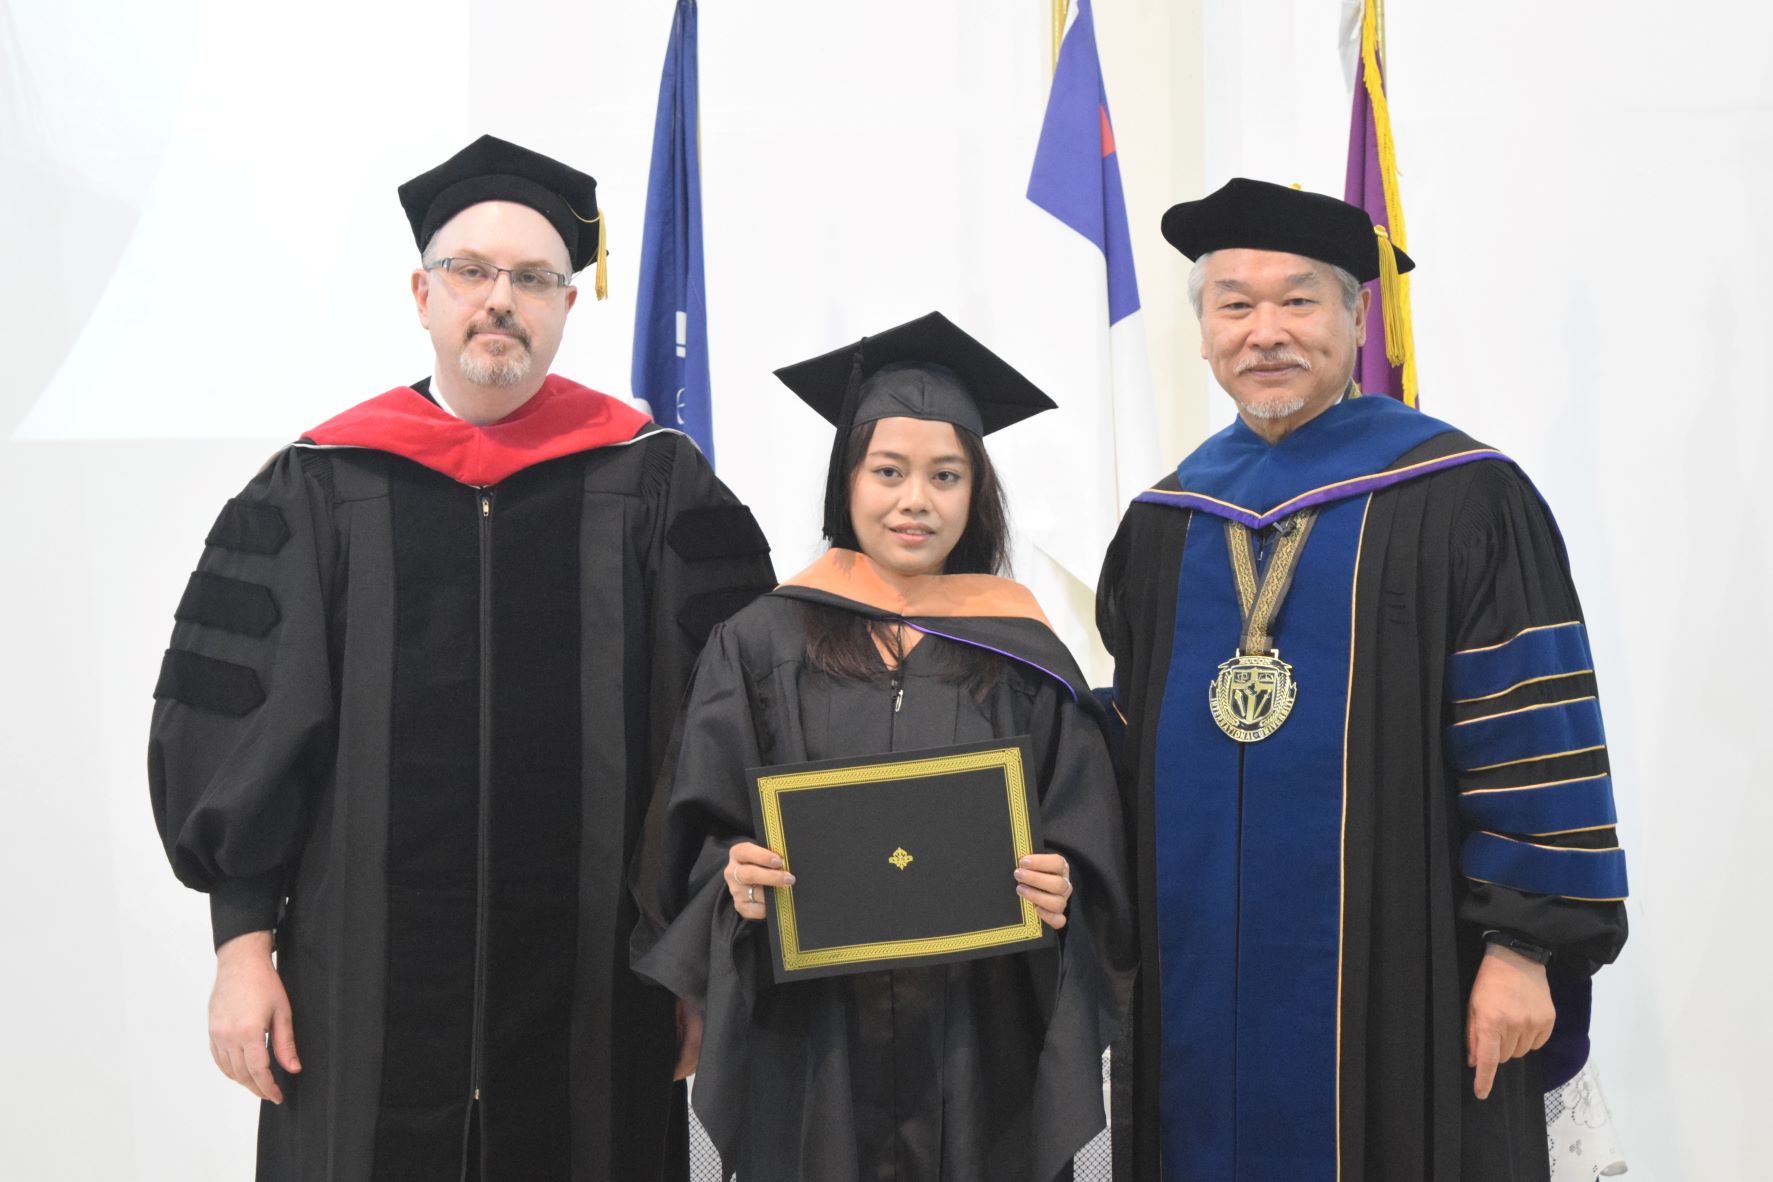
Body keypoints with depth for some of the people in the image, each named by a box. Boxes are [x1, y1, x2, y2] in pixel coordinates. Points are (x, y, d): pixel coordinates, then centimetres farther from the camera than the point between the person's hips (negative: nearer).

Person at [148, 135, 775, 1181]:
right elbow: (229, 726, 4)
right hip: (367, 993, 1)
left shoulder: (657, 486, 1)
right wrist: (243, 945, 0)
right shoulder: (318, 492, 4)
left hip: (594, 999, 0)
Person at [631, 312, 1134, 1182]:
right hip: (809, 1054, 0)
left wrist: (1061, 893, -16)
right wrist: (732, 878, -18)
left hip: (978, 1056, 1)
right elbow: (696, 840, 1)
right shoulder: (761, 646, 0)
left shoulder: (1023, 659, 3)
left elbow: (1089, 855, 4)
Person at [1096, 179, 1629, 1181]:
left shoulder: (1460, 500, -7)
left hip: (1394, 991, -4)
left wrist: (1524, 947, -12)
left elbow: (1532, 744, -9)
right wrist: (1128, 937, 12)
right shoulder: (1165, 526, 9)